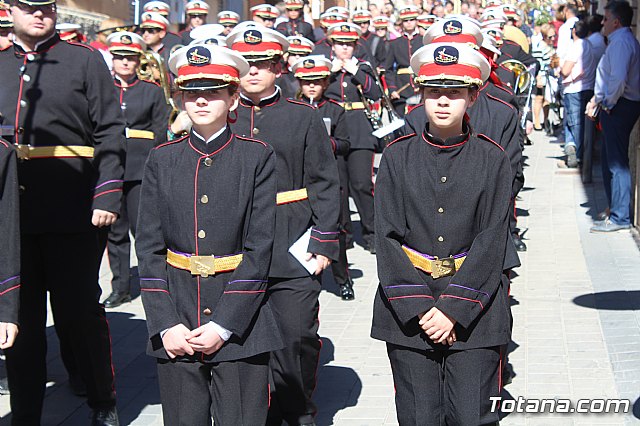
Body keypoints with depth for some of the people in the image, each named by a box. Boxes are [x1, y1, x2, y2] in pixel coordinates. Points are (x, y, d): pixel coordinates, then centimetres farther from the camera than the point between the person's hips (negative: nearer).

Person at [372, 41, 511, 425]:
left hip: (474, 311, -1)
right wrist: (418, 307, -11)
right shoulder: (398, 156, 3)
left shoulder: (493, 159, 1)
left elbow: (492, 241, -5)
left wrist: (454, 308, -13)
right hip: (408, 312, 1)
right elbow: (388, 238, -2)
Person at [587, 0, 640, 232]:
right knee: (610, 159, 18)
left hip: (618, 107, -11)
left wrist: (609, 103, -17)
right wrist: (597, 98, 16)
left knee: (617, 162, -7)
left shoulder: (621, 42, -17)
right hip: (613, 106, 11)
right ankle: (615, 209, 29)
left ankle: (620, 217, -3)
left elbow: (619, 79, -29)